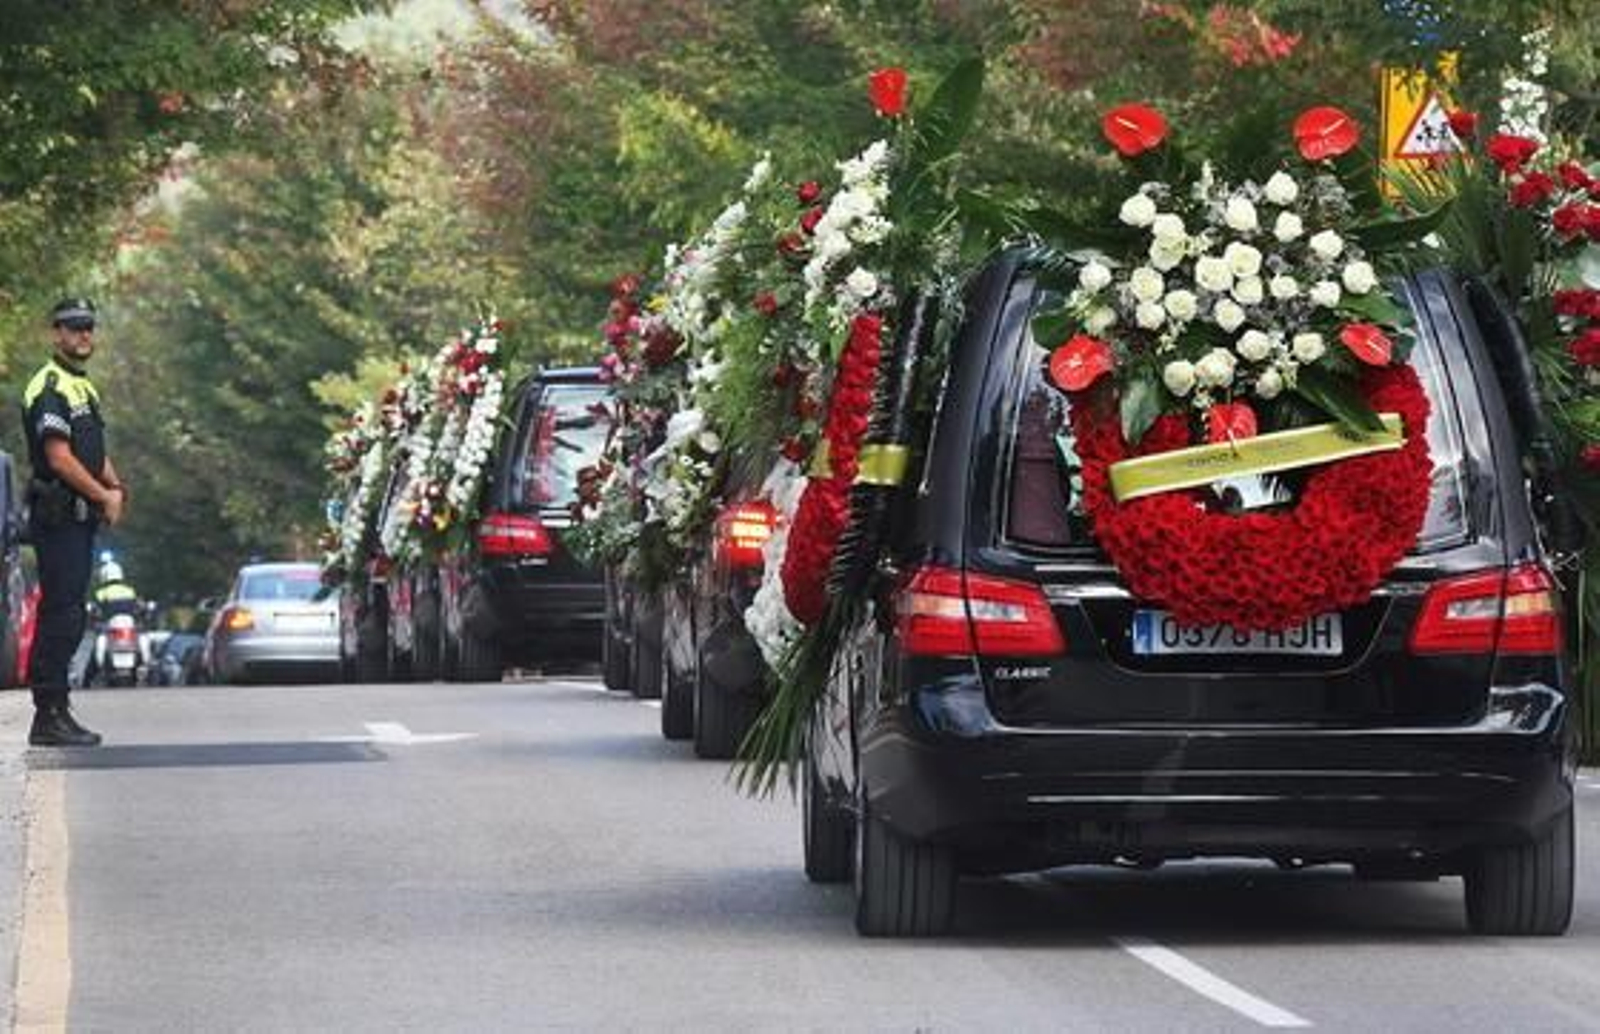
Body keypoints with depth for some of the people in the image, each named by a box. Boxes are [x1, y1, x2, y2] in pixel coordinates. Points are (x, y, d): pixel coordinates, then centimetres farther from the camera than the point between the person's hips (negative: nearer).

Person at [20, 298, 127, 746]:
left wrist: (115, 487, 4)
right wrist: (104, 497, -12)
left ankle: (55, 711, 15)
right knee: (61, 614, -11)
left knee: (70, 616, 11)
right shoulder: (49, 387, -12)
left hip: (81, 517, 10)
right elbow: (59, 458, -19)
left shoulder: (84, 388, 19)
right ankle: (50, 715, -11)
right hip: (57, 517, -10)